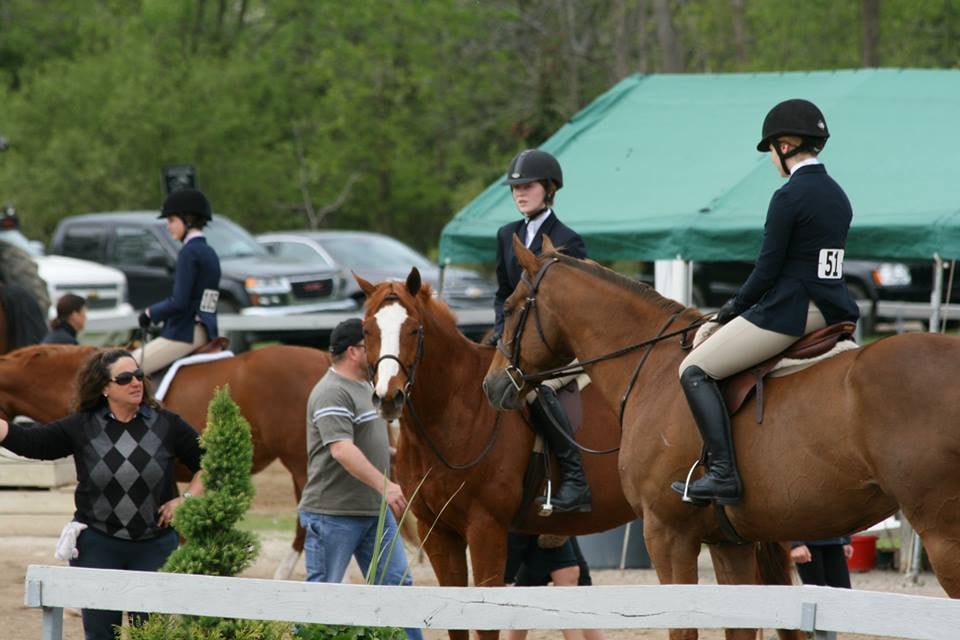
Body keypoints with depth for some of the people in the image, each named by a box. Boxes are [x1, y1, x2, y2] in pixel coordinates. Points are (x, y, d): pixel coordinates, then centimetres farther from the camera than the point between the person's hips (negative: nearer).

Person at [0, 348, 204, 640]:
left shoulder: (166, 425, -1)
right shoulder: (82, 427, -1)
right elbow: (29, 441, -6)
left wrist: (186, 500, -6)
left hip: (155, 546, 0)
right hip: (98, 545, 0)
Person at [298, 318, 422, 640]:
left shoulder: (366, 387, 15)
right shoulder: (332, 393, -19)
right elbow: (341, 448, -31)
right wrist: (384, 485, -36)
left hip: (376, 510, 9)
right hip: (333, 514, -9)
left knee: (397, 583, 8)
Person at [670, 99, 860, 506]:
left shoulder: (789, 197, -14)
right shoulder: (838, 197, 13)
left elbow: (768, 270, -14)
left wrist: (735, 306, 3)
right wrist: (745, 305, 20)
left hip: (790, 311, -9)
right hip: (833, 312, 9)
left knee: (695, 370, -4)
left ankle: (723, 473, -15)